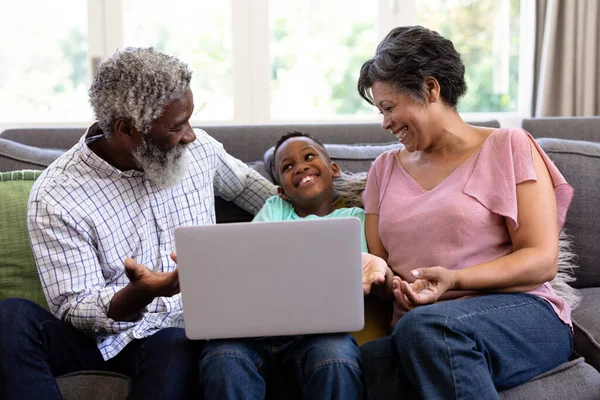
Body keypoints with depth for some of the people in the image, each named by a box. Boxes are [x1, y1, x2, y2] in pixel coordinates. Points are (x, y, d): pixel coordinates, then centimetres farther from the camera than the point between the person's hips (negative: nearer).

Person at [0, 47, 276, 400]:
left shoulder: (199, 148, 0)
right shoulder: (56, 197, -14)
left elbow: (245, 183, 23)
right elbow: (74, 310, -16)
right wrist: (140, 294, -35)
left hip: (178, 333, 0)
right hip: (103, 332, 0)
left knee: (176, 347, -38)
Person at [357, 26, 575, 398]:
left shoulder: (509, 147, 5)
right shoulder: (385, 168, 20)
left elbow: (542, 261, -4)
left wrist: (453, 279, -18)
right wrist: (389, 283, -11)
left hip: (522, 314, -2)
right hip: (413, 333, 3)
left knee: (427, 325, -39)